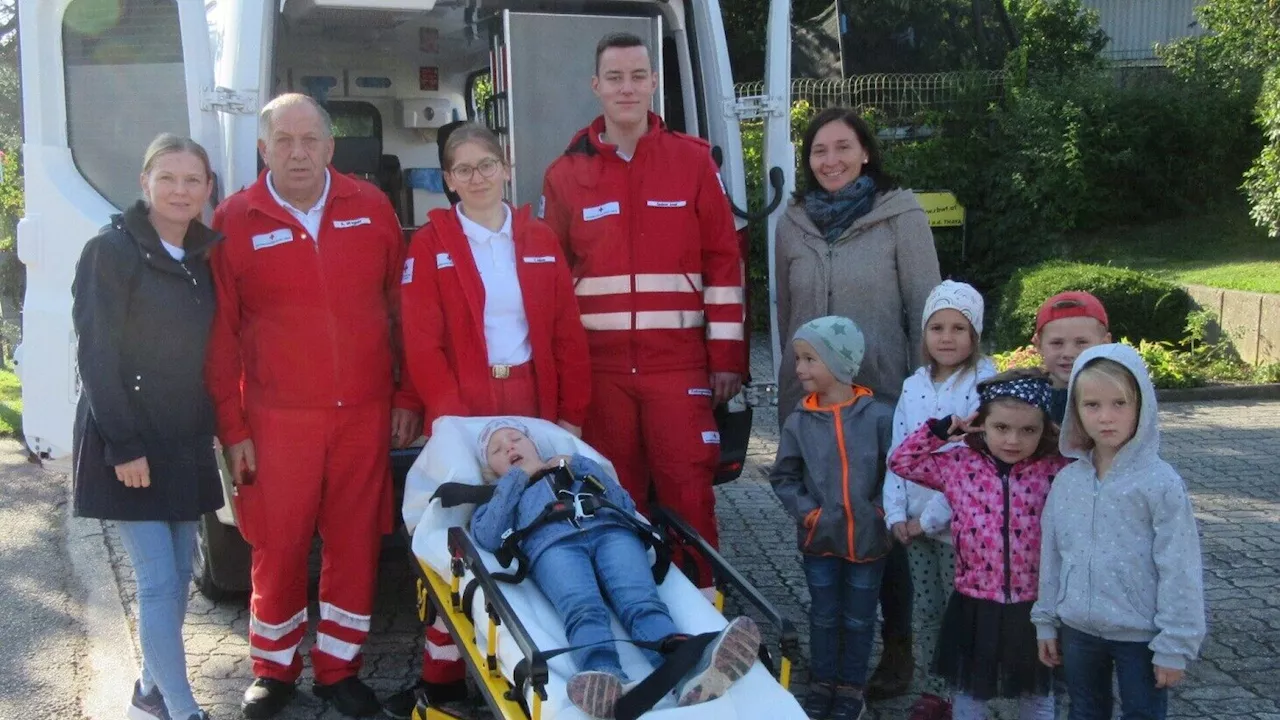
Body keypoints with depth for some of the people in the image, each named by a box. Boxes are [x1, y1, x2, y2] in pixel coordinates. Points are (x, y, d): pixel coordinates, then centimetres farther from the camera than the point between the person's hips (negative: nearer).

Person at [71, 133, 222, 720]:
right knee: (158, 579, -7)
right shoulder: (111, 251, -10)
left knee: (179, 573, 11)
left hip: (186, 443, 7)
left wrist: (210, 430, 9)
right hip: (129, 443, -6)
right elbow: (95, 354, -13)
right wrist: (124, 446, -17)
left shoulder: (201, 256, 9)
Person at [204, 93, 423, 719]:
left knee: (355, 543, 8)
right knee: (278, 548, 7)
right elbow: (220, 335, -1)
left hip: (365, 413, 2)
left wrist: (407, 396, 7)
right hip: (277, 420, -1)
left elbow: (403, 307, 8)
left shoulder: (370, 207, 4)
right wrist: (232, 427, -3)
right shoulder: (235, 221, -1)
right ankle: (275, 669, 27)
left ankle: (338, 667, 25)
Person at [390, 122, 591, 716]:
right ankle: (443, 672, 6)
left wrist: (572, 413, 1)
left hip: (533, 405, 2)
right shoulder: (430, 244, 1)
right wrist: (450, 415, -14)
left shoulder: (539, 240, 8)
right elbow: (422, 343, -6)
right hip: (463, 413, -2)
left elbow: (567, 333, 6)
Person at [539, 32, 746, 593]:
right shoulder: (565, 175, 8)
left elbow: (724, 262, 2)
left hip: (679, 361, -1)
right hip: (598, 366, 2)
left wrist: (728, 356, -2)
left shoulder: (693, 161, 4)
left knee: (688, 495, -1)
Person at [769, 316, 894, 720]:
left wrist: (881, 511, -12)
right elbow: (783, 477, 2)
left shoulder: (878, 416, -13)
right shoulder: (799, 422, -6)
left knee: (859, 619, 13)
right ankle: (821, 684, 31)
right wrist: (807, 512, -9)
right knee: (824, 615, 15)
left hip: (867, 537, -1)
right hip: (820, 537, 2)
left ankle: (851, 687, 30)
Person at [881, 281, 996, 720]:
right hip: (915, 523, 6)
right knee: (925, 611, 14)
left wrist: (932, 518, -16)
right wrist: (896, 514, -3)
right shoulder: (913, 386, 6)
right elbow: (898, 453, 6)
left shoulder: (984, 385, -13)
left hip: (959, 524, -5)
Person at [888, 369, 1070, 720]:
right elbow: (901, 462, 2)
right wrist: (940, 429, -8)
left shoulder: (1057, 471, -9)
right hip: (974, 604, 1)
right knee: (967, 692, 17)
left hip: (1033, 605, -1)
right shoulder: (959, 465, -5)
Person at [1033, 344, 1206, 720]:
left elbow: (1179, 570, -15)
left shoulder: (1160, 483, -16)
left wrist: (1175, 645, -13)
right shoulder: (1066, 481, -2)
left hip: (1141, 633, -4)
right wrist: (1046, 620, 10)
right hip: (1078, 630, 4)